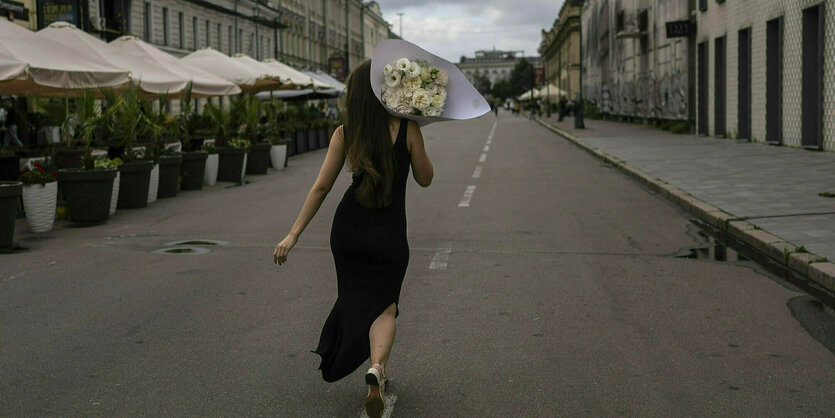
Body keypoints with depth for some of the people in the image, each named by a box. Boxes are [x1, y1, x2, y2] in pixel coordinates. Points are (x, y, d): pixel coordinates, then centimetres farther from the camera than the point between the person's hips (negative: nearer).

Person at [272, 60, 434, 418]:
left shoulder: (344, 133, -4)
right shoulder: (407, 129, -11)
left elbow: (321, 187, -5)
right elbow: (425, 179, 2)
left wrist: (293, 235, -1)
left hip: (347, 230, 3)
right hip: (388, 237, -2)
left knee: (358, 297, 23)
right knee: (384, 307, 9)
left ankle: (377, 371, 33)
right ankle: (376, 367, -20)